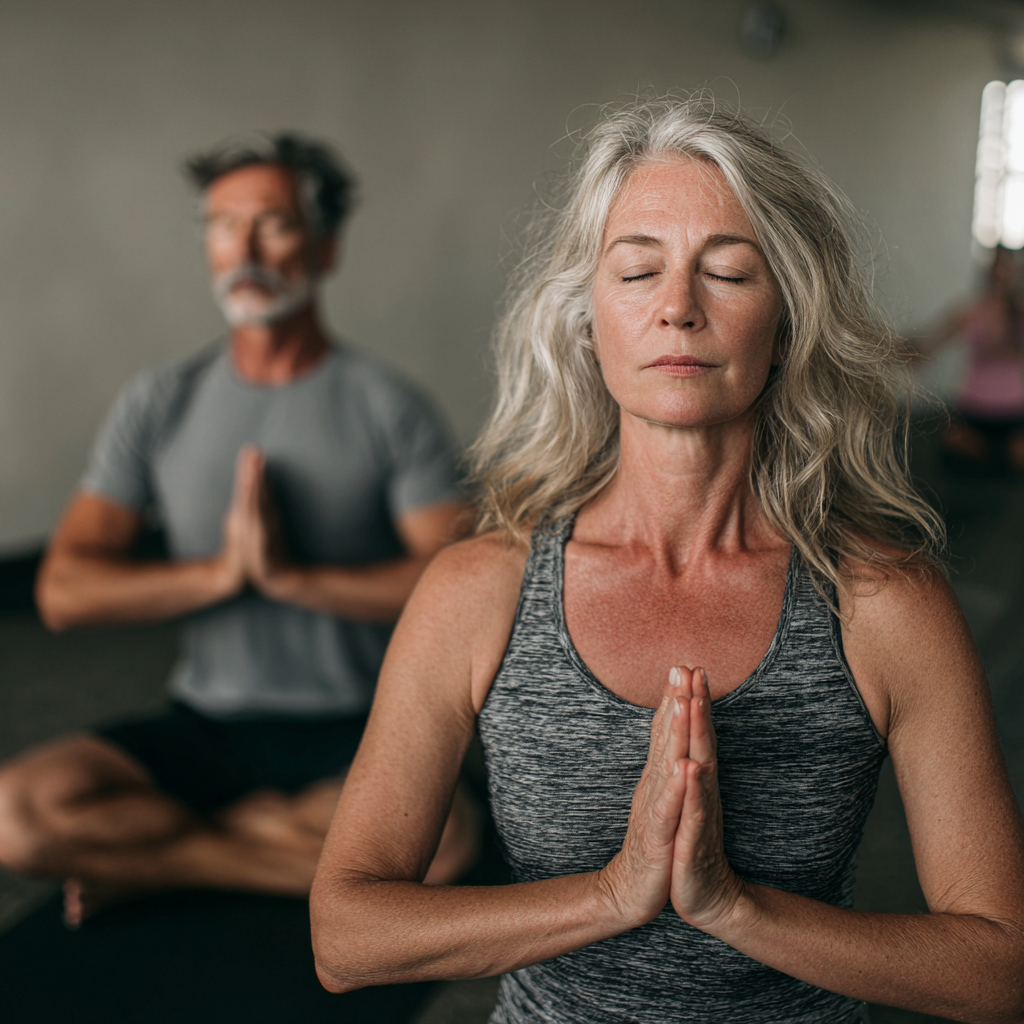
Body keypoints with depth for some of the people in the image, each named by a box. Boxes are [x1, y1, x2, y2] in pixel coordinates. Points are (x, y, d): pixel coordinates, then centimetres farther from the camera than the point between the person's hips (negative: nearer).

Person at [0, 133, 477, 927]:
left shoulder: (389, 408, -2)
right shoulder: (160, 405, 4)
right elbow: (65, 592, -2)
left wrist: (291, 574, -21)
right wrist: (222, 571, -17)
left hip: (350, 734, 0)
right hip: (203, 728, 1)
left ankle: (148, 850, -10)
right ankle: (309, 846, -8)